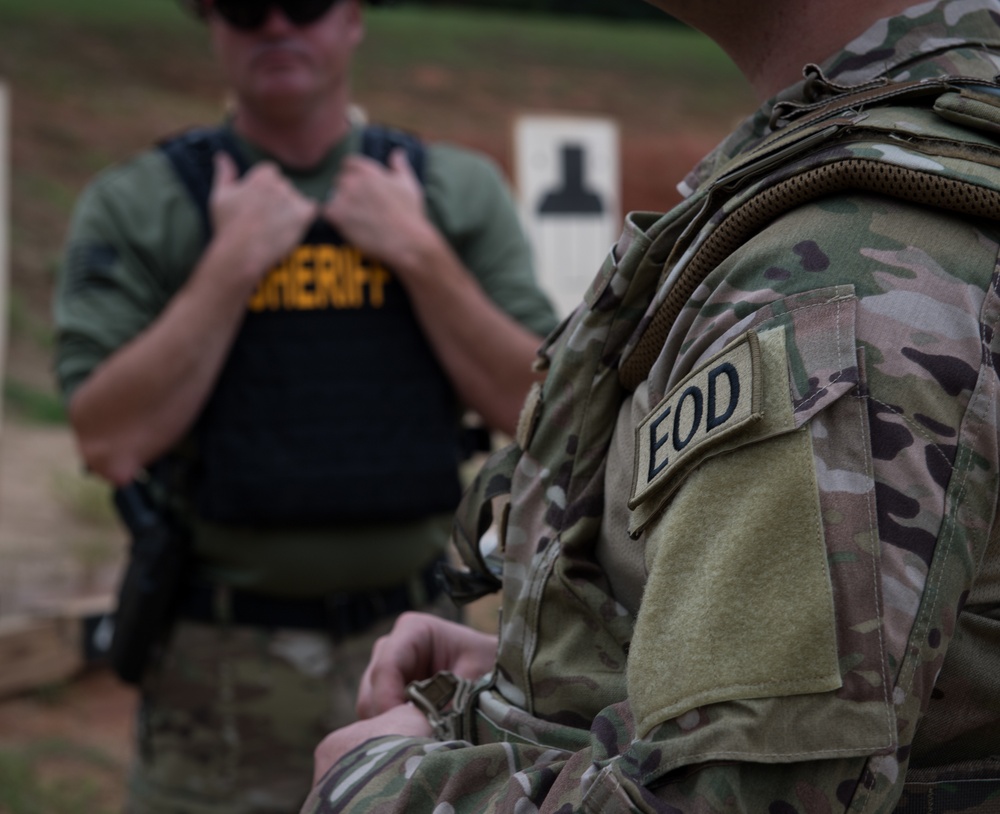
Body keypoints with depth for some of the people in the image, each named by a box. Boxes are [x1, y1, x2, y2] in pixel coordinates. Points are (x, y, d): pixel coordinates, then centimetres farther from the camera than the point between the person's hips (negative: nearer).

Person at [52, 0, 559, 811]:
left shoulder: (459, 193, 4)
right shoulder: (135, 205, -2)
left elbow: (536, 410, -2)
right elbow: (111, 443, -12)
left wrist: (420, 254, -10)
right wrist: (235, 262, -14)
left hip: (408, 652, 2)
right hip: (220, 661, -2)